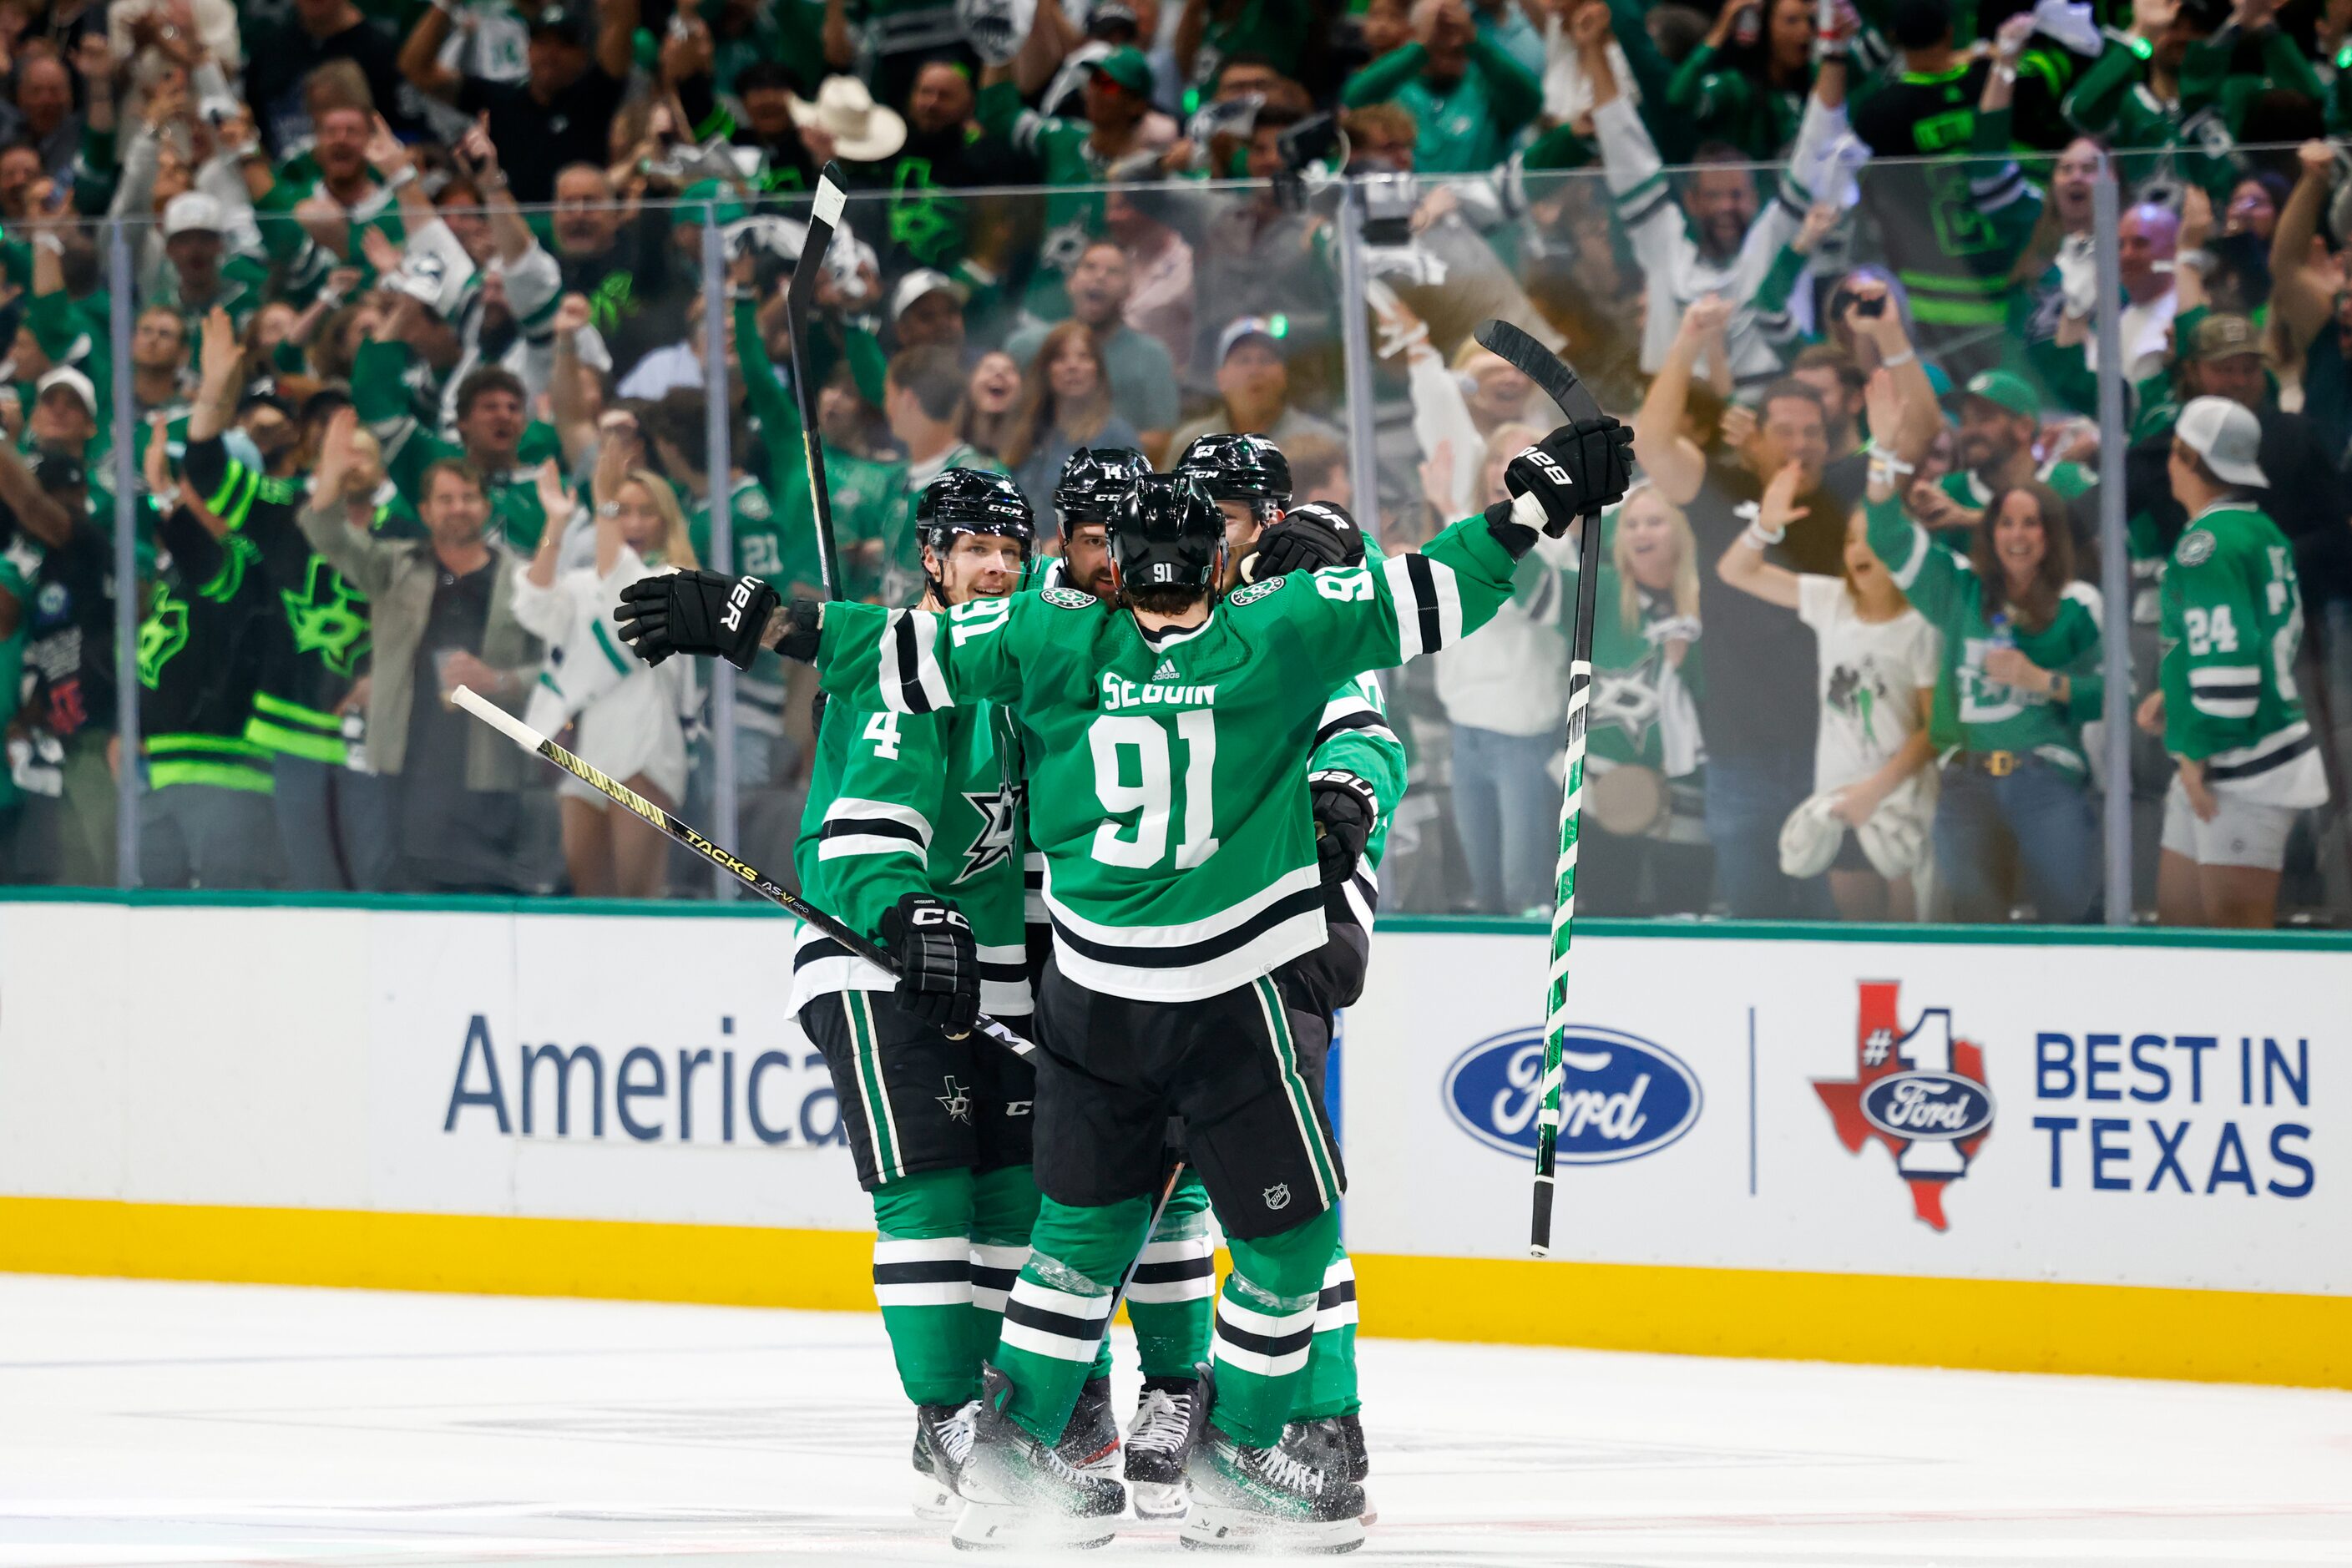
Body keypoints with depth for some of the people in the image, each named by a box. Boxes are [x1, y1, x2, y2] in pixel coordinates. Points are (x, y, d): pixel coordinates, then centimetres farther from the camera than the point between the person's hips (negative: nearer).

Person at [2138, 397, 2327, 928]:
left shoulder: (2206, 546, -16)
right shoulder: (2264, 533, 14)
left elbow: (2228, 658, -23)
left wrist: (2201, 752, -17)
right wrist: (2175, 695, 21)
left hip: (2245, 770, -10)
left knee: (2238, 927, -9)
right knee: (2178, 913, 13)